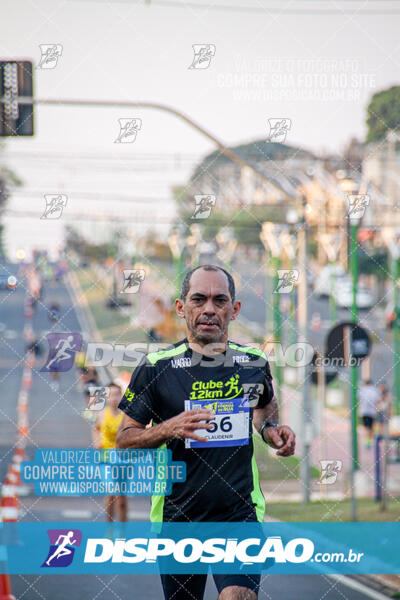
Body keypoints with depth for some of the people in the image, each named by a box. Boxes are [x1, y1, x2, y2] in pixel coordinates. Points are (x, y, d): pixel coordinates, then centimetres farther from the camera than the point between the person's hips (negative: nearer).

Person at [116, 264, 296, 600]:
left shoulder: (254, 363, 4)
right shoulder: (157, 367, -4)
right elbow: (124, 439, -1)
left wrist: (271, 430, 5)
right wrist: (169, 429, -19)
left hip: (241, 515, 0)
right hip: (176, 519, 0)